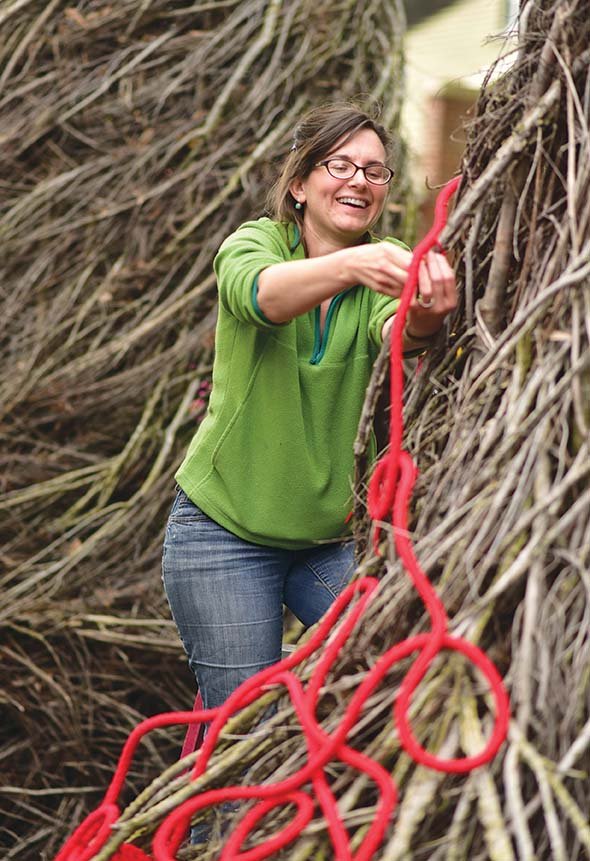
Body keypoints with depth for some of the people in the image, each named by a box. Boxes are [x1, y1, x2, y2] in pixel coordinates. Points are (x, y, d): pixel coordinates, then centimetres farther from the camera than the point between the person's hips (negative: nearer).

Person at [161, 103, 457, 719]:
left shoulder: (388, 267, -2)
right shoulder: (253, 244, -8)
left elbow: (394, 331, -26)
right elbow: (263, 293, -32)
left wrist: (426, 316, -50)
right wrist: (351, 263, -53)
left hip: (335, 534, 3)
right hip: (225, 531, -3)